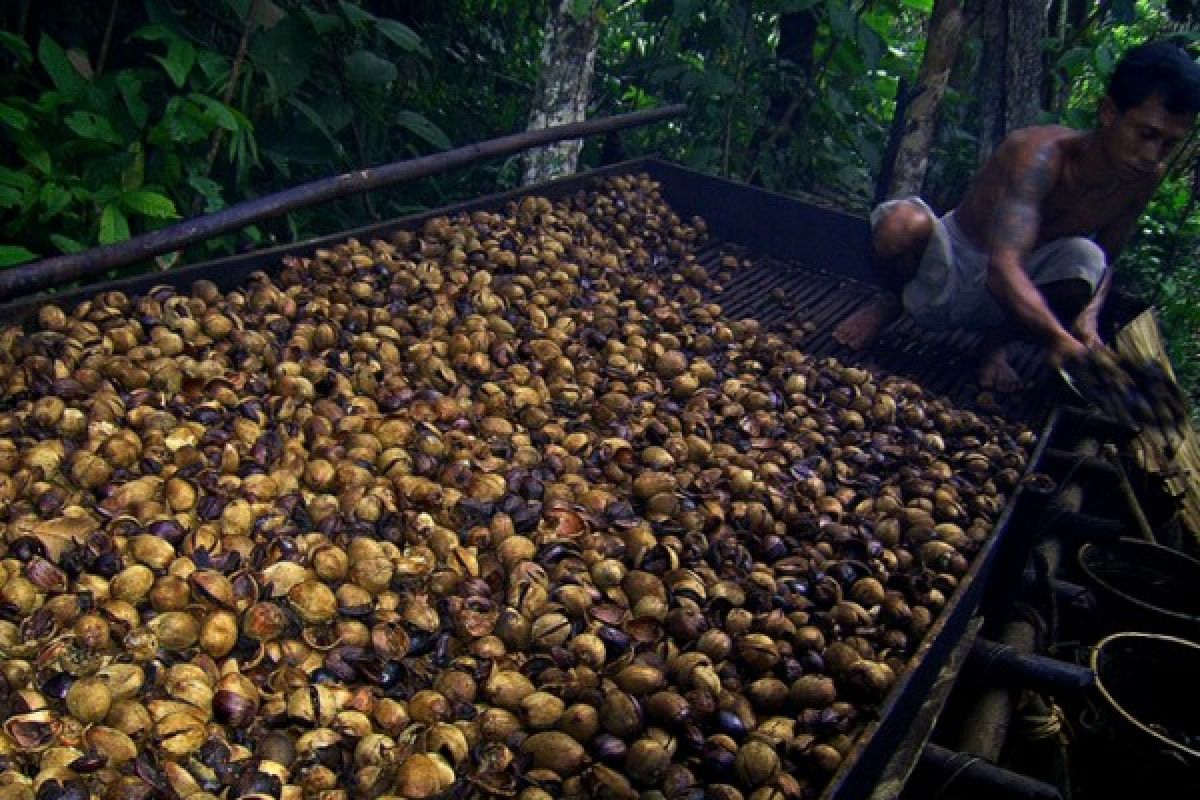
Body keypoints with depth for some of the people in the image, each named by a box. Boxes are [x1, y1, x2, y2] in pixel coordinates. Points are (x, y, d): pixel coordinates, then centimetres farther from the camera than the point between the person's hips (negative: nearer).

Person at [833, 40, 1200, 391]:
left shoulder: (1146, 177, -9)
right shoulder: (1040, 153, -29)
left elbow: (1106, 262, 5)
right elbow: (1004, 269, -41)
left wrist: (1088, 316, -17)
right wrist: (1060, 339, -56)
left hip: (998, 302, 4)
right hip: (940, 282, -4)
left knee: (1085, 259, -30)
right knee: (903, 222, -38)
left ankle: (998, 342, -1)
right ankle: (891, 301, 0)